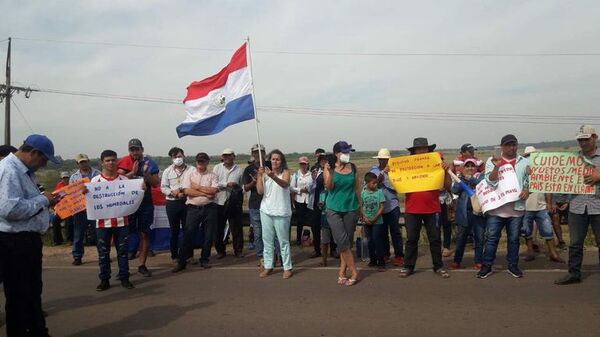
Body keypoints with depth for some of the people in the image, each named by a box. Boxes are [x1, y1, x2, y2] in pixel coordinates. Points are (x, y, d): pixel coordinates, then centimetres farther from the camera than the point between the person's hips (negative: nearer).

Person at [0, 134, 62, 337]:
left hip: (27, 239, 11)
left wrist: (46, 200, 7)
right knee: (19, 296, 3)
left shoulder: (24, 170, 12)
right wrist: (43, 200, -19)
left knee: (33, 292, 21)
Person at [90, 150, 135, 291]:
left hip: (121, 222, 1)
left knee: (123, 251, 8)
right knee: (103, 252, 7)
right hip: (103, 222, -1)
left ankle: (124, 278, 17)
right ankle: (104, 280, 18)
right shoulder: (95, 180, 1)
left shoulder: (124, 179, 4)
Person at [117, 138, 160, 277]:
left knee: (145, 234, 5)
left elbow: (156, 183, -1)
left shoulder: (149, 163, 3)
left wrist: (146, 173, -15)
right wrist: (133, 172, -20)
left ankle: (142, 265, 14)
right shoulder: (125, 162, 0)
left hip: (146, 203, 1)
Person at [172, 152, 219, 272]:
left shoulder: (213, 176, 5)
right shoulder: (189, 174, 6)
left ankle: (204, 259, 20)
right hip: (193, 208, -1)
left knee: (208, 235, 6)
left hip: (209, 208, 1)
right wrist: (205, 193, -12)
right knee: (188, 235, 0)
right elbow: (187, 191, -8)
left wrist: (197, 187, -9)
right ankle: (182, 261, 8)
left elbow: (214, 190, -11)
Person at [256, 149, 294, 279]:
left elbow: (285, 184, -25)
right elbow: (260, 191, -4)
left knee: (283, 241, 2)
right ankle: (268, 266, 19)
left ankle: (287, 267, 11)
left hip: (281, 212, -4)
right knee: (267, 240, 9)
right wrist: (260, 175, -14)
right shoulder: (264, 174, 7)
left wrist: (273, 176, -43)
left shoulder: (285, 172, -3)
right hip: (266, 211, 4)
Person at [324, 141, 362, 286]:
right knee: (343, 242, -9)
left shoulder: (353, 167, 3)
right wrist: (329, 171, -24)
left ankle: (342, 272, 17)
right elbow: (329, 187, -11)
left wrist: (359, 207, 13)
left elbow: (357, 188, 9)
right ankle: (354, 272, 4)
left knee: (347, 242, 5)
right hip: (334, 210, -2)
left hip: (351, 209, 2)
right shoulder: (329, 167, -3)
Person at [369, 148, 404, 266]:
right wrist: (378, 180, -16)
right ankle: (385, 253, 22)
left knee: (395, 231, -3)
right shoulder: (373, 170, 7)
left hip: (392, 205, -2)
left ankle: (399, 255, 2)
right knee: (383, 231, 9)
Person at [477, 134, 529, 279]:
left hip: (516, 208, 2)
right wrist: (497, 166, -20)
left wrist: (527, 189, -10)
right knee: (491, 238, 2)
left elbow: (530, 180, 10)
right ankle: (487, 266, 10)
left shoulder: (524, 162, 9)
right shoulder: (492, 161, 3)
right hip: (496, 207, -2)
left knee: (514, 239, 11)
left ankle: (512, 265, 24)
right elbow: (491, 182, -7)